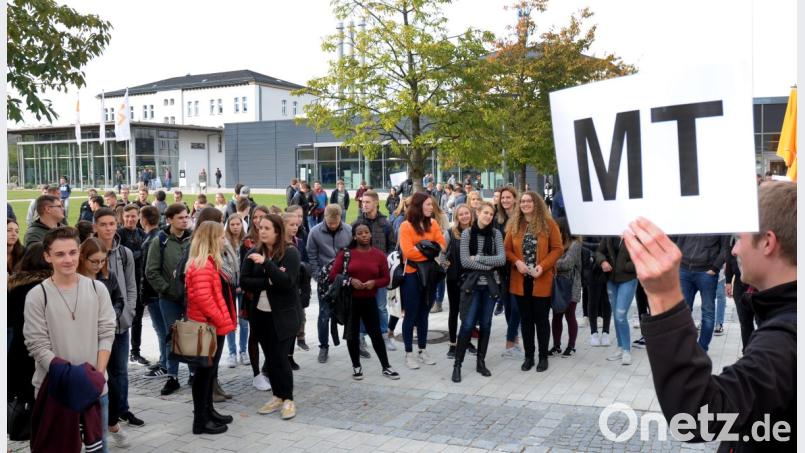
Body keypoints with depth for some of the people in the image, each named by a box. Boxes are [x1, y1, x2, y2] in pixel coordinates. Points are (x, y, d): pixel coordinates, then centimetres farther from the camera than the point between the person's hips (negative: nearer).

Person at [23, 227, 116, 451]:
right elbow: (37, 347, -9)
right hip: (53, 388, -2)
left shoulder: (98, 289, 0)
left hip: (95, 386, 2)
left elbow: (107, 334, 0)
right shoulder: (36, 296, -7)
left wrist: (98, 374, -11)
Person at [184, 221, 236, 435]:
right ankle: (201, 420, 7)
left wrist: (224, 320, 16)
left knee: (209, 370, 18)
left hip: (214, 326, 10)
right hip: (209, 327, -10)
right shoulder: (202, 265, -20)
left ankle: (208, 411, 29)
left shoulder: (209, 262, 14)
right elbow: (203, 298, -28)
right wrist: (220, 320, -20)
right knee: (205, 371, -2)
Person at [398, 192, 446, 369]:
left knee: (424, 314, 15)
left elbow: (442, 246, 1)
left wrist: (424, 248, -12)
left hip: (429, 273, 5)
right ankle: (409, 354, 11)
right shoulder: (406, 226, -10)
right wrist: (430, 251, -9)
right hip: (412, 275, -5)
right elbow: (408, 252, -18)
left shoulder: (432, 224, 8)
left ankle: (423, 350, 25)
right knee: (411, 315, 3)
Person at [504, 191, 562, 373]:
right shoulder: (514, 225, 5)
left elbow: (557, 249, -5)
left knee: (541, 319, 5)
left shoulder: (548, 224, -3)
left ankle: (543, 356, 17)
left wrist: (542, 266, -17)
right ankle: (528, 356, 20)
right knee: (526, 319, 10)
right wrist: (517, 262, -14)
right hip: (520, 280, 3)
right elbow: (507, 250, 5)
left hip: (541, 280, -3)